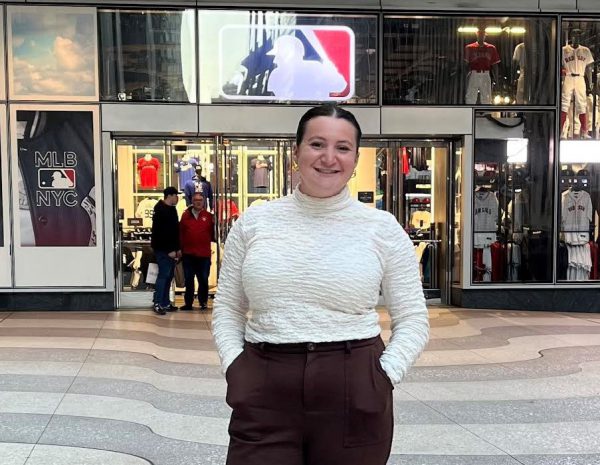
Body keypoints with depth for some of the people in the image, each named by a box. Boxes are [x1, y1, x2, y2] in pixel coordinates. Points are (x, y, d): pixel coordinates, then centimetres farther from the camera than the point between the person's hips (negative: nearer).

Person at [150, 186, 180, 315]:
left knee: (168, 276, 11)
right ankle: (158, 303, -5)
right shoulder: (161, 211, -14)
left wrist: (177, 248, 15)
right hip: (163, 250, -9)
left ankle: (166, 303, 16)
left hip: (170, 250, 9)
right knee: (163, 275, -9)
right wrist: (170, 250, -21)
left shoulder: (171, 209, 16)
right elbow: (161, 233, -20)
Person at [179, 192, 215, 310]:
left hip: (204, 254, -1)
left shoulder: (208, 216, 3)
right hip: (188, 254, 1)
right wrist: (181, 248, -1)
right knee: (188, 280, 9)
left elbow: (212, 234, 3)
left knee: (203, 280, 6)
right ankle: (188, 303, 18)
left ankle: (203, 302, 18)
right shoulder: (185, 215, 5)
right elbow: (180, 233, 3)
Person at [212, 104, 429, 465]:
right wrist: (234, 367, -2)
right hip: (264, 395, 1)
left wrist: (384, 378, -9)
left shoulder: (383, 228, 0)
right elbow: (227, 309, 11)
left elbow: (412, 319, 3)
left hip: (353, 397, 0)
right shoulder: (254, 223, 4)